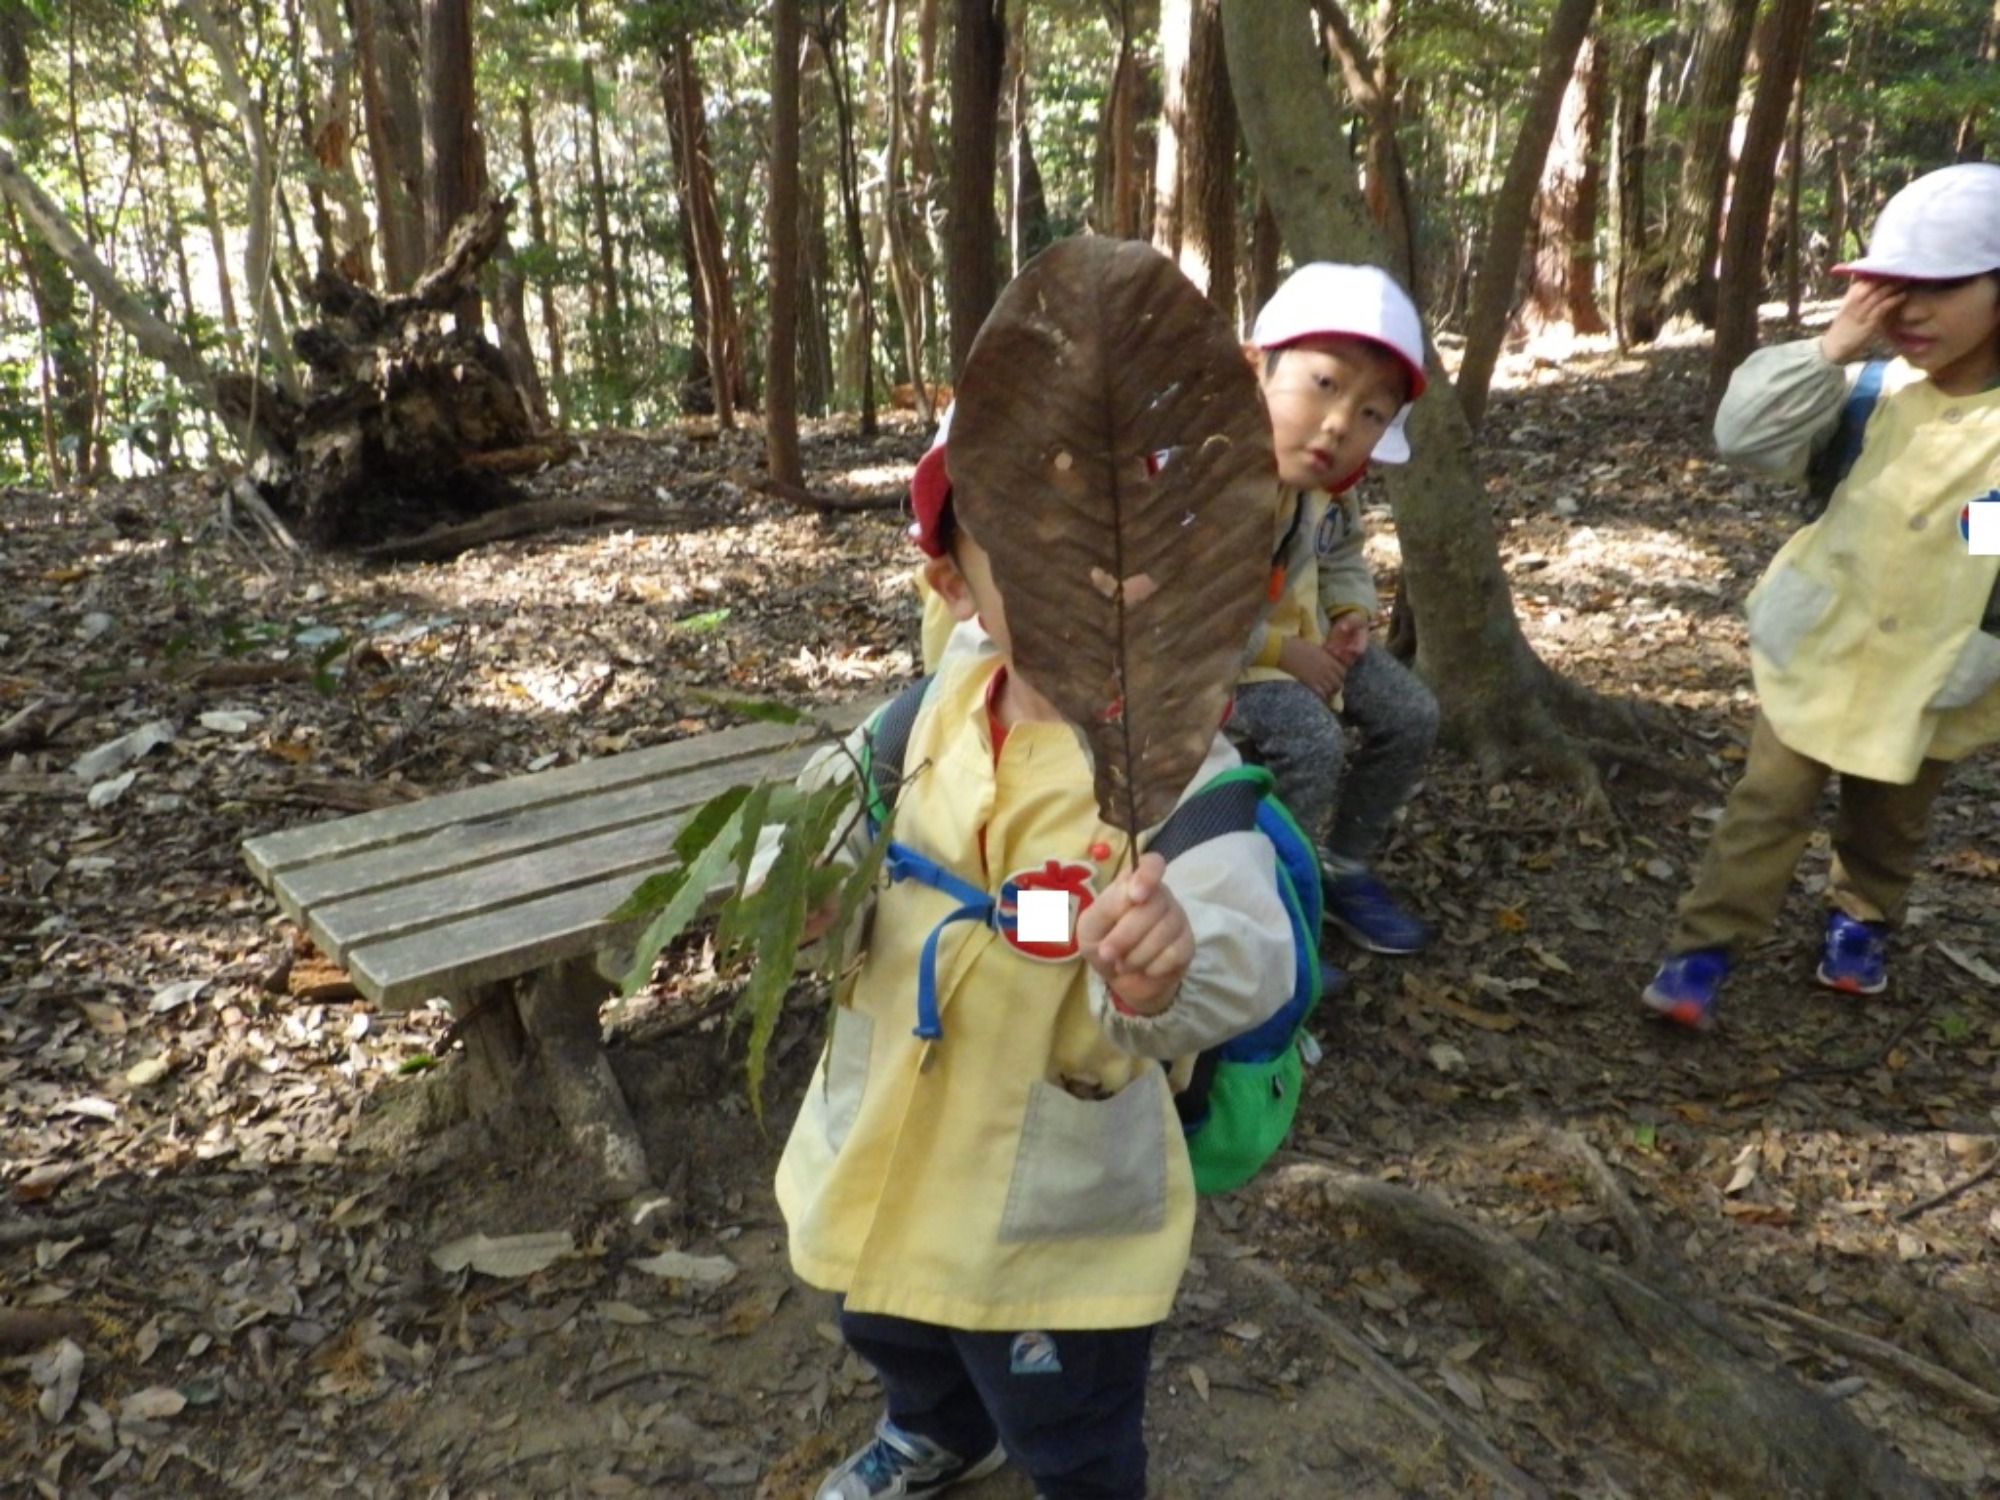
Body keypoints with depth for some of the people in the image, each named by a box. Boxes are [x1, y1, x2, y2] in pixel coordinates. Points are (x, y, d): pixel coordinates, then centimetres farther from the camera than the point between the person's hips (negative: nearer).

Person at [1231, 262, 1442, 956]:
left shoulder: (1328, 478, -7)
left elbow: (1342, 553, 15)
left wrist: (1353, 611, -6)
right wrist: (1282, 654, -24)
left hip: (1297, 631, 8)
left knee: (1411, 716, 4)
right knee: (1309, 741, -28)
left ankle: (1342, 871, 21)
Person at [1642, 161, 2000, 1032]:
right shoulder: (1876, 392, -10)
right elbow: (1745, 439, -17)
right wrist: (1831, 351, -25)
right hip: (1817, 652, 0)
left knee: (1889, 826, 22)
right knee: (1767, 808, 3)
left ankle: (1860, 922, 47)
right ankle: (1702, 949, 9)